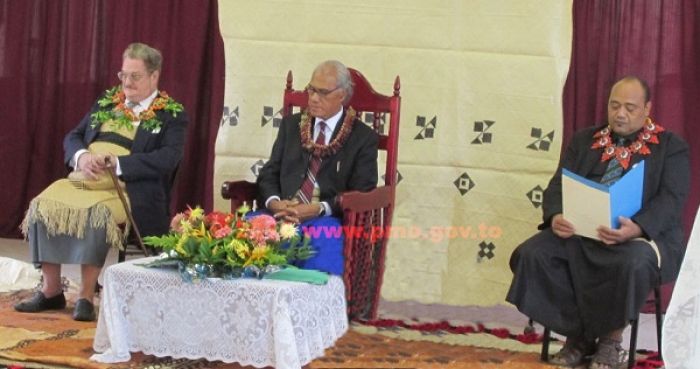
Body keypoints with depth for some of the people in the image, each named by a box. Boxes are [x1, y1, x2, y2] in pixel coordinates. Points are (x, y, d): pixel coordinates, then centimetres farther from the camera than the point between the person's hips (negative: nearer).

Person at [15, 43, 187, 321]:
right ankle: (51, 291, -12)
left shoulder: (172, 115, 3)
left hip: (129, 189, -5)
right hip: (86, 180, 5)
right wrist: (82, 156, -5)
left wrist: (116, 161, -18)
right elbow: (73, 137, 20)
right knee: (43, 204, -21)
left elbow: (168, 159, -12)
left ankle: (86, 296, -26)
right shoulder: (106, 103, 21)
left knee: (96, 213, -36)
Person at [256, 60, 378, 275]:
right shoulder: (291, 125, 19)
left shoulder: (363, 138, 7)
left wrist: (319, 209, -17)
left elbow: (362, 194, -2)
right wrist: (274, 202, -10)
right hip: (283, 213, 3)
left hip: (329, 219, -3)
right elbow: (269, 173, 14)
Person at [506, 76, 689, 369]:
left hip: (642, 233, -4)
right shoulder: (585, 141, 19)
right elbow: (558, 185, 10)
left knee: (634, 263, -39)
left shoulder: (671, 147, 7)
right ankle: (577, 334, -7)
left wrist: (637, 228, -28)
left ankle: (611, 339, -13)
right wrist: (555, 216, -15)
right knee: (530, 254, -23)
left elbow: (671, 199, -7)